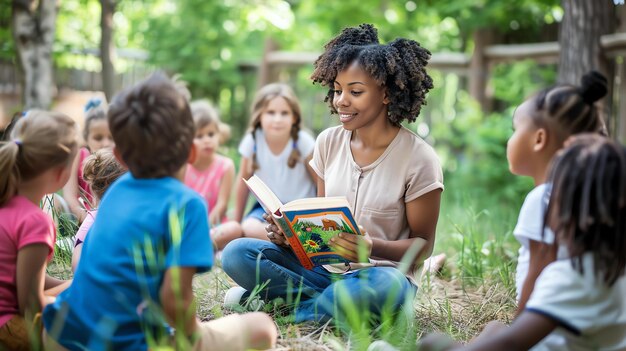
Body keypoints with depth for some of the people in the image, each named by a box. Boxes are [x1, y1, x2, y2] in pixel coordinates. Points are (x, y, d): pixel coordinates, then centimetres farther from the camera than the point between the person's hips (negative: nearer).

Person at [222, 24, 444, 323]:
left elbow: (422, 245, -6)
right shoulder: (329, 142, 5)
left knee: (381, 286, -41)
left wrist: (373, 248, -27)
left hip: (380, 273, -4)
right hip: (323, 264, 4)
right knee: (236, 253, -14)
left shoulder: (418, 159, -10)